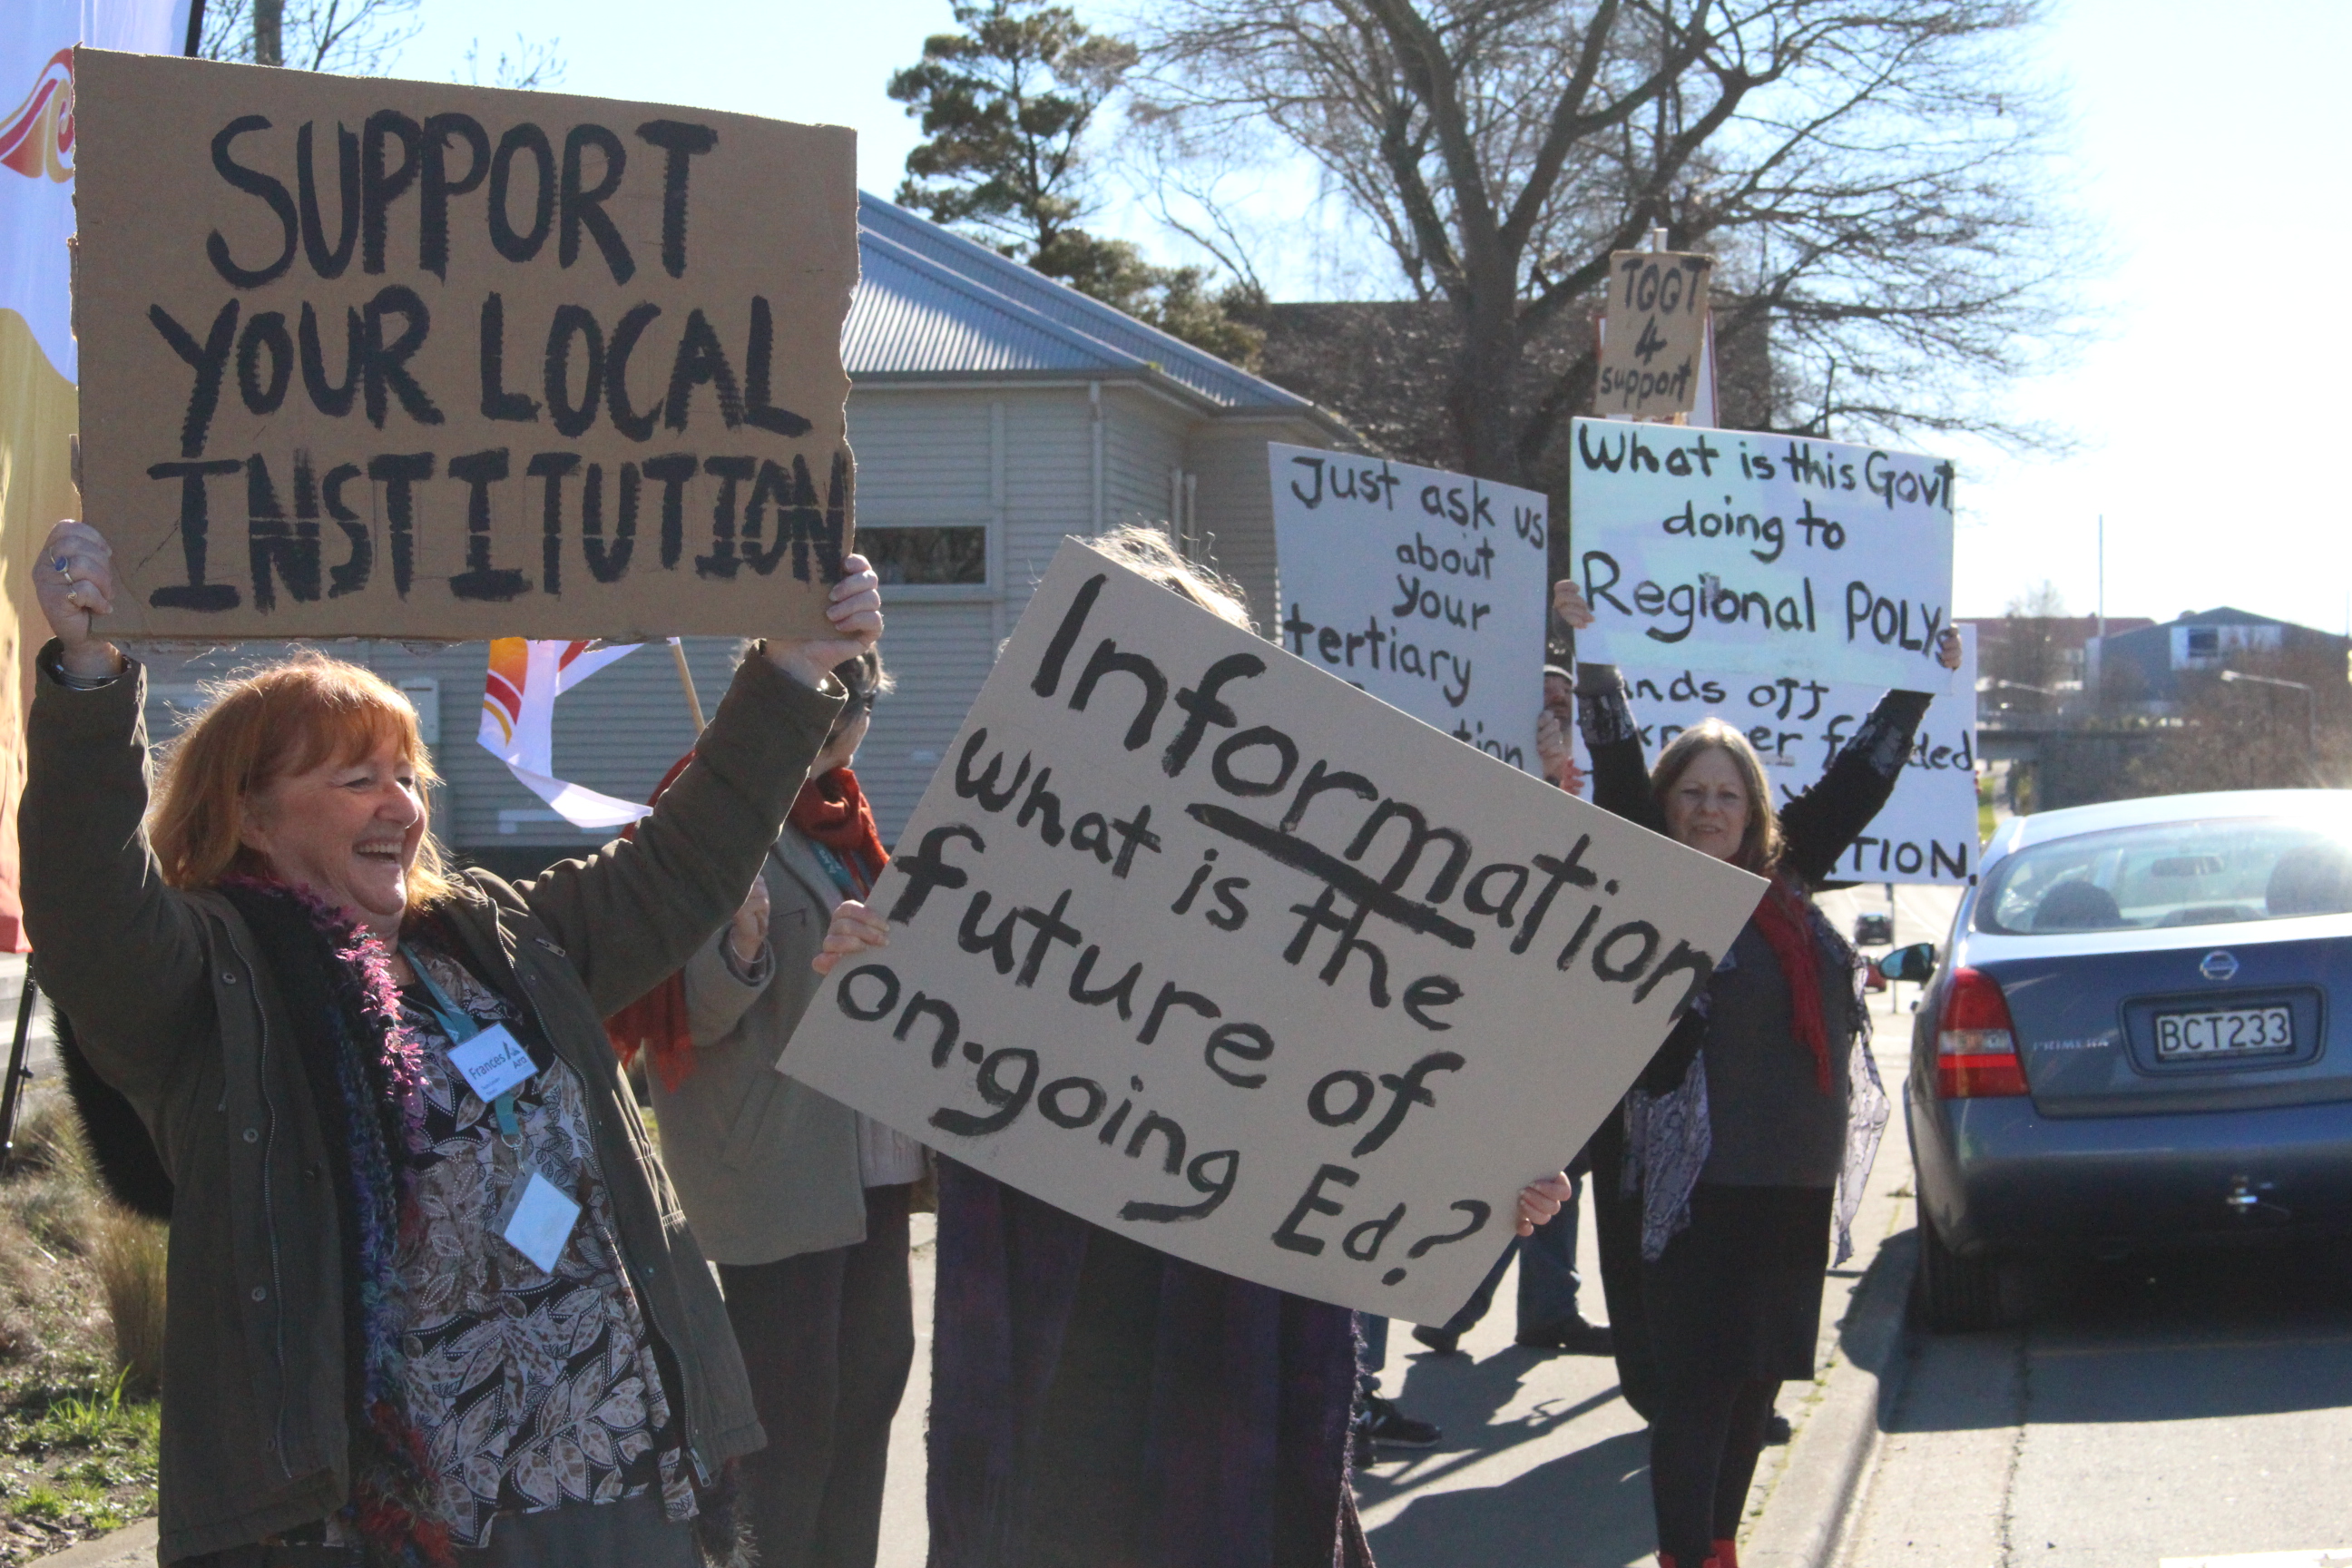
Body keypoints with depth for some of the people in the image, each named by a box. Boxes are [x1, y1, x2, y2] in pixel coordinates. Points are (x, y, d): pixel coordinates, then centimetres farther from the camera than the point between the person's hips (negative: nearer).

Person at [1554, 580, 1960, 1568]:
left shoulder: (1783, 884, 11)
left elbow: (1857, 782, 22)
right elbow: (1620, 779, -12)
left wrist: (1919, 688, 28)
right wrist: (1594, 670, -18)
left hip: (1797, 1184, 6)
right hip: (1701, 1187, -6)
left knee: (1759, 1379, 12)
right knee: (1697, 1385, -6)